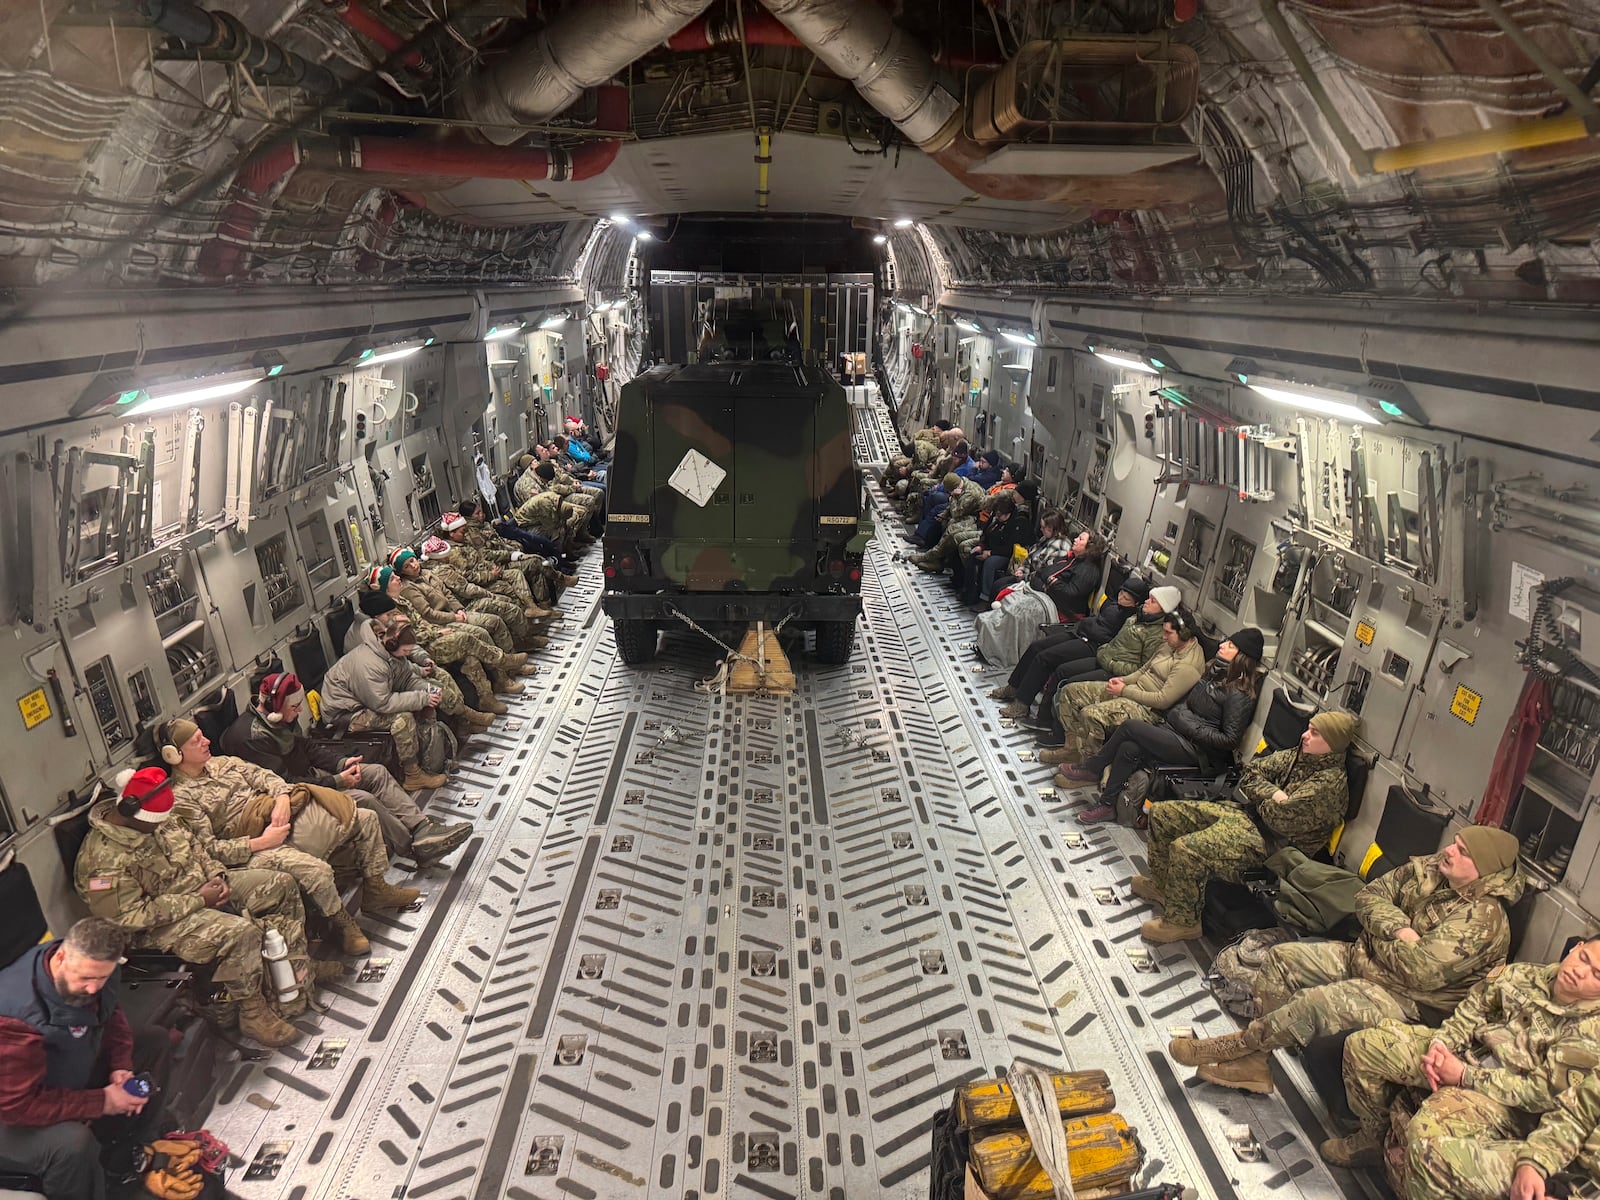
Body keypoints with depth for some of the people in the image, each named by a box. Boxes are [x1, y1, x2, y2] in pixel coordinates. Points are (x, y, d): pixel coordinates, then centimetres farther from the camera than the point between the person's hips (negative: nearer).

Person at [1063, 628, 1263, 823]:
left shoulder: (1239, 694, -15)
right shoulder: (1214, 671, 11)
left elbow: (1230, 740, -17)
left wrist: (1192, 729, -17)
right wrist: (1173, 713, 7)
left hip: (1196, 749, -8)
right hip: (1175, 730, 8)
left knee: (1129, 727, -17)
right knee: (1128, 748, -15)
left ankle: (1091, 769, 0)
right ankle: (1107, 805, -3)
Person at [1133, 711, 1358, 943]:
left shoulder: (1331, 782, -19)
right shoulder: (1298, 755, 7)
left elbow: (1282, 820, -26)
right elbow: (1251, 774, 6)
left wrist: (1264, 800, -5)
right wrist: (1274, 795, -14)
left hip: (1271, 842, -10)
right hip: (1246, 814, 10)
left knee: (1186, 849, -28)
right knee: (1162, 813, 6)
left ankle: (1182, 922, -8)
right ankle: (1162, 884, 23)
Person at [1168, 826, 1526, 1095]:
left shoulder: (1481, 918, -25)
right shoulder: (1429, 868, -2)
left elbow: (1420, 972, -31)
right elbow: (1369, 896, -1)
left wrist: (1378, 941, -13)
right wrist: (1399, 931, -20)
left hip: (1407, 999, -8)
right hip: (1361, 958, 9)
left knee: (1317, 1003, -30)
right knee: (1279, 959, -3)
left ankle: (1236, 1045, -9)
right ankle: (1253, 1062, -1)